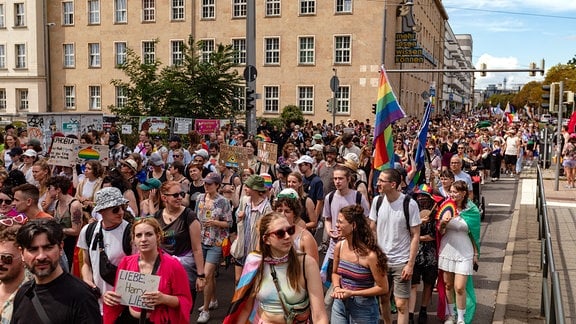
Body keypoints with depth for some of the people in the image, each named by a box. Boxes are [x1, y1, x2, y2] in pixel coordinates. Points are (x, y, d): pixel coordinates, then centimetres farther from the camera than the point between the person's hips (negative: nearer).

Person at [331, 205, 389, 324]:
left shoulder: (370, 254, -21)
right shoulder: (339, 246, -5)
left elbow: (383, 288, -14)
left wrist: (352, 293, -18)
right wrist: (336, 287, -8)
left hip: (363, 308, -5)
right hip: (340, 304, 5)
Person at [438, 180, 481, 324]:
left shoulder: (472, 211, -6)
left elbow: (474, 234, 4)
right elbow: (441, 232, -2)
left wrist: (476, 254, 7)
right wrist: (442, 223, -23)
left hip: (464, 253, -2)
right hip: (446, 251, 2)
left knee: (460, 288, -6)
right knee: (448, 285, 12)